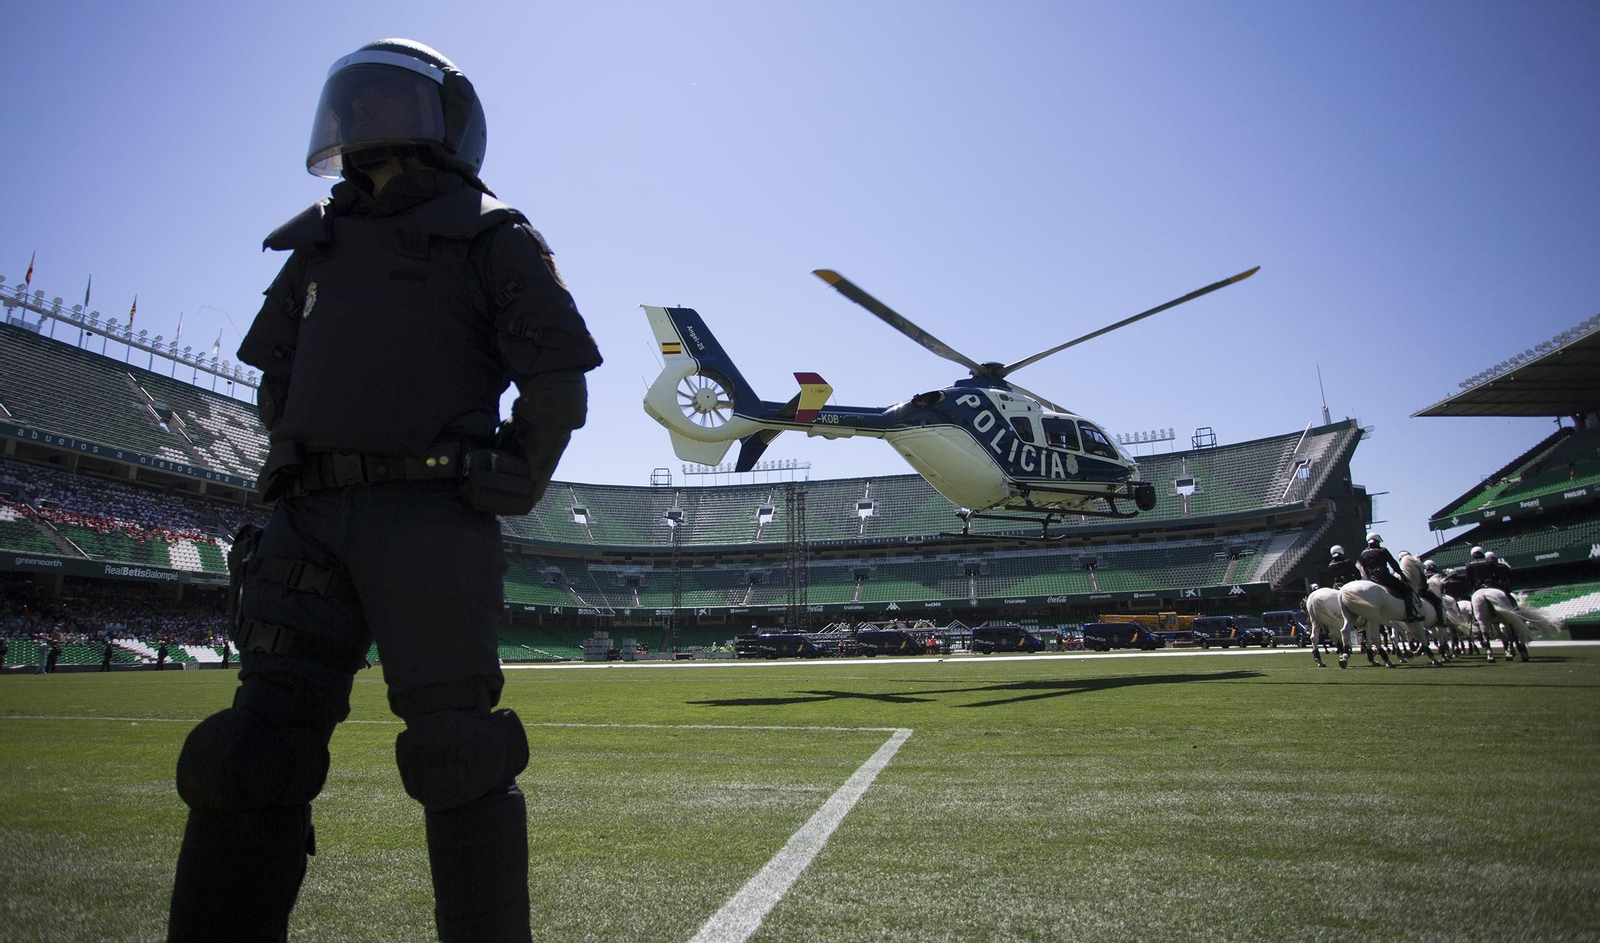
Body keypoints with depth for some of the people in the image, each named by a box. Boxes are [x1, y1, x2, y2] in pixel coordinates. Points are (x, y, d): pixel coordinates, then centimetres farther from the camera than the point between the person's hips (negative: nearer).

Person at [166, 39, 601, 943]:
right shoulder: (321, 243, 25)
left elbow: (557, 386, -1)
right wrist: (297, 477, 15)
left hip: (430, 518, -5)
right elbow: (277, 378, 29)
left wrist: (505, 494, -3)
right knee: (253, 754, 2)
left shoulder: (490, 239, 8)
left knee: (454, 753, -6)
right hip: (310, 520, 6)